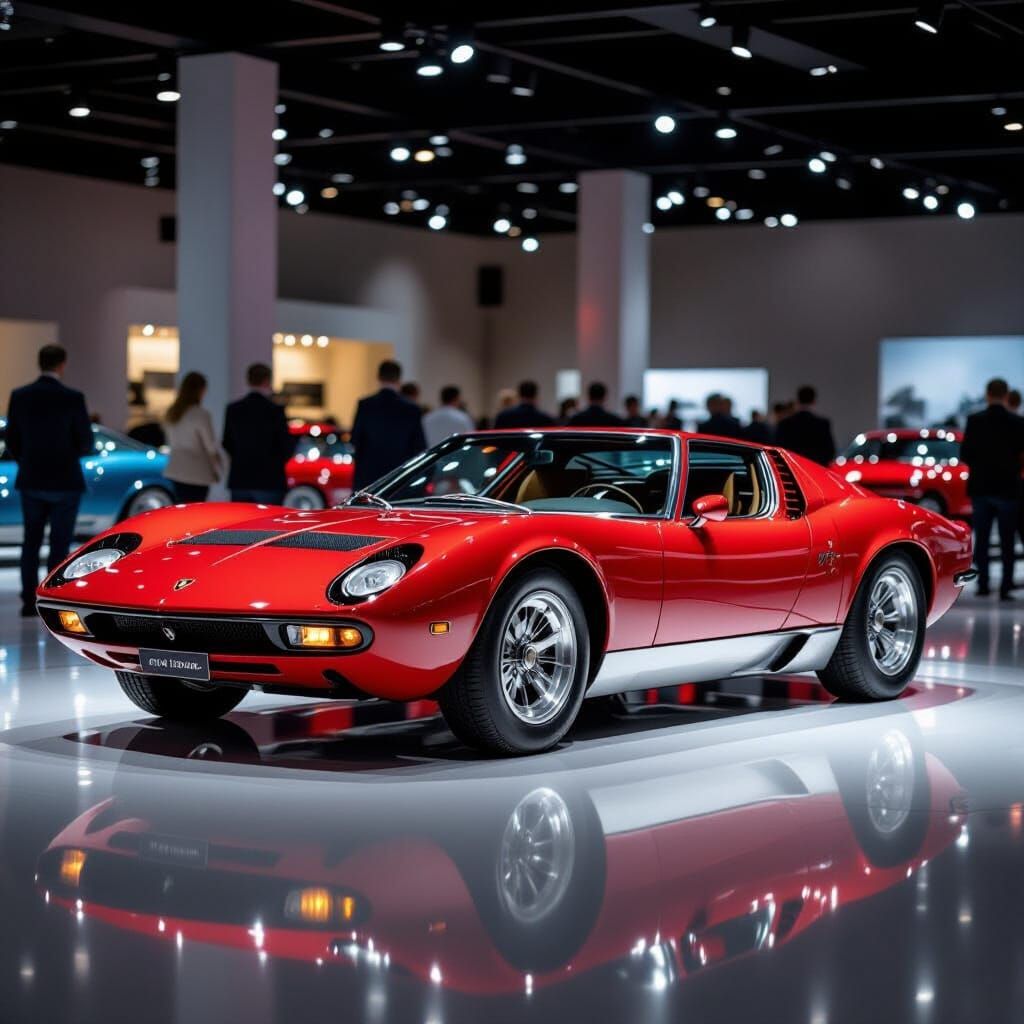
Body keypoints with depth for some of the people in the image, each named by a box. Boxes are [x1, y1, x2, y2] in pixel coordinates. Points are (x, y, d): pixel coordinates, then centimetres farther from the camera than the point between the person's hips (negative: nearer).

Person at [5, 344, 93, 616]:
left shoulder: (19, 396, -2)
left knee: (31, 542, 13)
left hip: (30, 481, 4)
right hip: (65, 481, -4)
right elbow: (86, 444, -9)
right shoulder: (73, 398, -13)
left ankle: (29, 601, 13)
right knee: (60, 544, 2)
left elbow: (12, 441, 3)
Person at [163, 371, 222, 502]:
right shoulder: (201, 415, -13)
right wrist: (217, 471, 6)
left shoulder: (172, 414, 7)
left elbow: (170, 442, 13)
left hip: (175, 472, 7)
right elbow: (211, 447, -8)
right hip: (196, 473, -7)